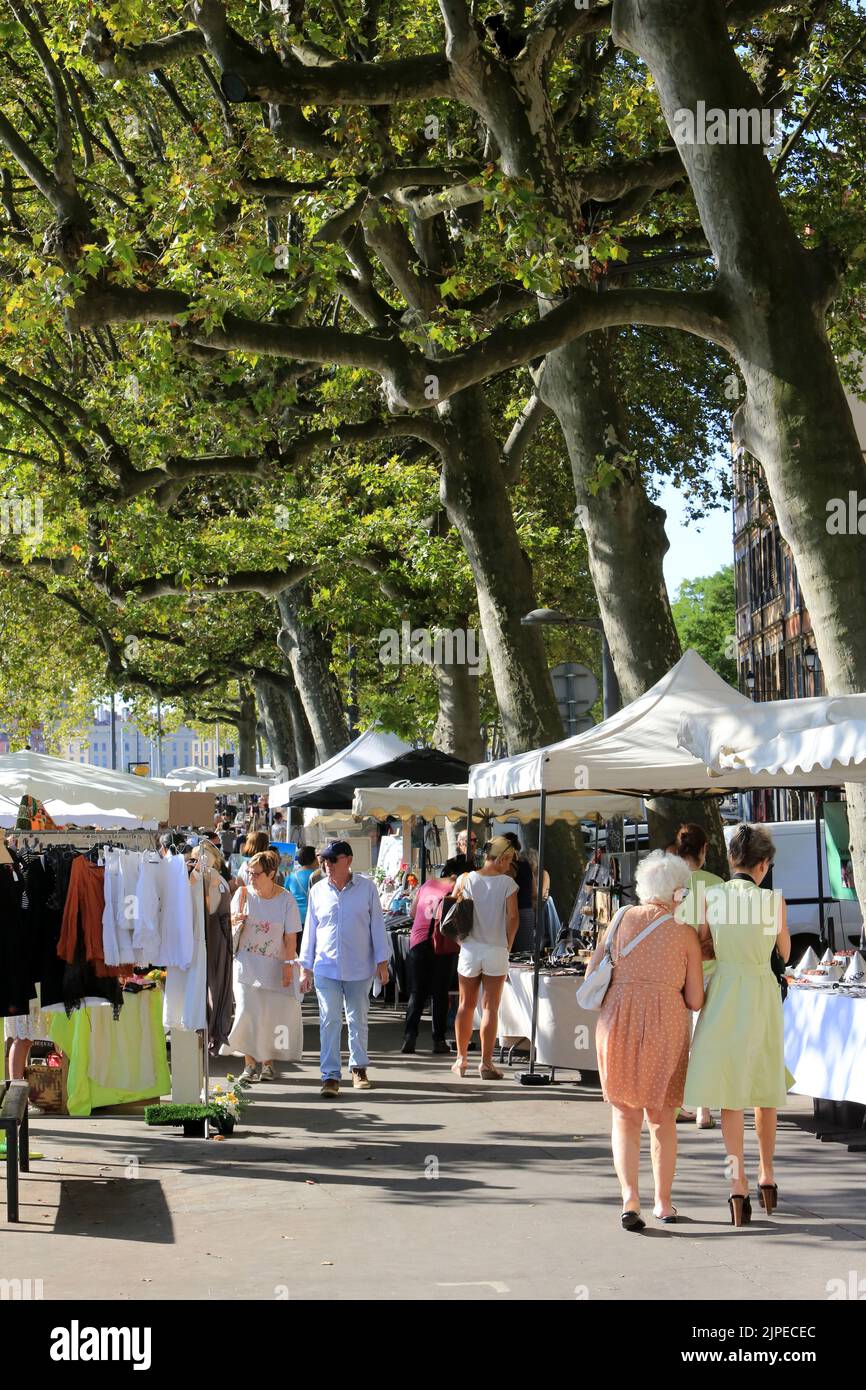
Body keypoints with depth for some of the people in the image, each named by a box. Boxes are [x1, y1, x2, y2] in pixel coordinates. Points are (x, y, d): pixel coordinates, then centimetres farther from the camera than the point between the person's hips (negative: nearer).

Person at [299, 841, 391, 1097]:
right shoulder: (318, 891, 4)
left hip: (359, 968, 0)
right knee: (329, 1022, -5)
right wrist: (306, 967, 7)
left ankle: (359, 1068, 26)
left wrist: (382, 961, 0)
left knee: (358, 1020, 10)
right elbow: (310, 930, 9)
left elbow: (377, 925, 2)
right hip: (326, 968, 1)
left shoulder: (366, 887, -1)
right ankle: (330, 1075, -3)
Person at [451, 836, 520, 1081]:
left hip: (470, 948, 2)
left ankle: (461, 1060, 20)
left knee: (466, 1005, 13)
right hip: (496, 950, -2)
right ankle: (486, 1062, 1)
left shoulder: (466, 879, -1)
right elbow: (513, 918, -9)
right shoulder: (507, 883, -7)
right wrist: (507, 944, 4)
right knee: (490, 1008, 2)